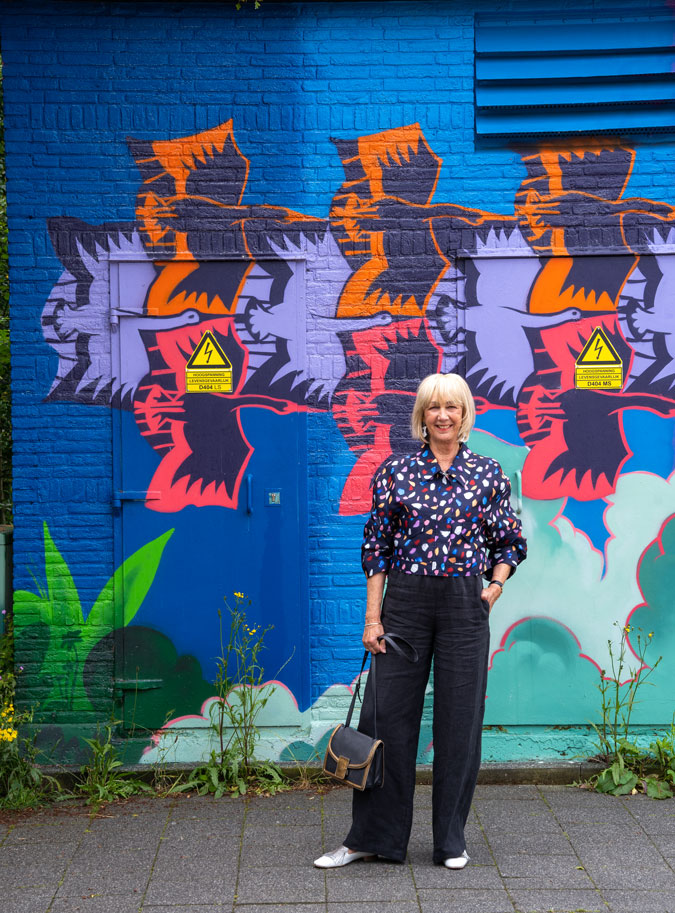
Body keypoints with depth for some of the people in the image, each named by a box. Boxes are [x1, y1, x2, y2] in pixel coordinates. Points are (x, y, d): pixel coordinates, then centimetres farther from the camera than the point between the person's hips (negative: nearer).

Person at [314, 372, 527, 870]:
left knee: (460, 721, 6)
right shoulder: (395, 471, 2)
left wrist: (496, 584, -5)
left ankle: (452, 839, 21)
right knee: (387, 716, 3)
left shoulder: (488, 473, 4)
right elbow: (376, 547, 1)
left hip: (466, 605, 0)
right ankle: (371, 835, 17)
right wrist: (373, 616, -4)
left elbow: (512, 542, 12)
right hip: (405, 601, 0)